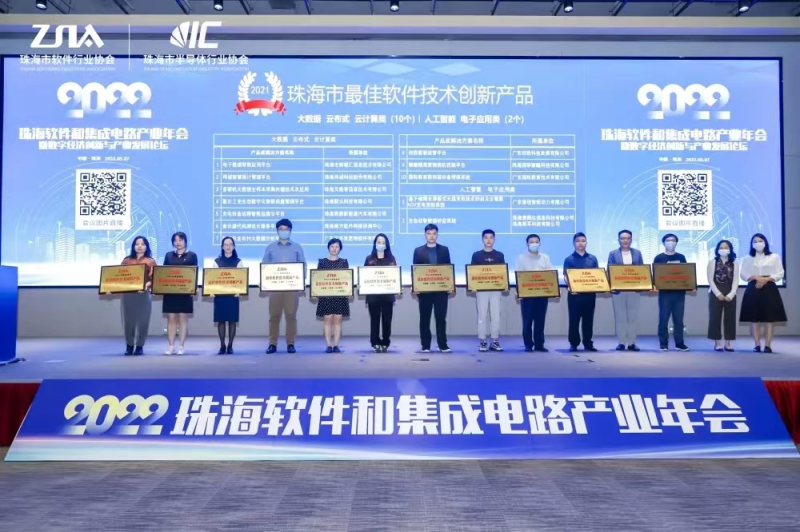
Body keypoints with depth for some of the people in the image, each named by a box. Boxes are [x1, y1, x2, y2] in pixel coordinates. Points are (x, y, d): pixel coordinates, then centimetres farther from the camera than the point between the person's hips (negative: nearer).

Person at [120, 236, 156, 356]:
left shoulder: (150, 262, 6)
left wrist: (147, 285, -22)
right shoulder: (127, 260, 13)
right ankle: (129, 346, 16)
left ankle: (140, 346, 12)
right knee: (128, 320, 3)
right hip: (127, 294, 2)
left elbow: (153, 278, -4)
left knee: (142, 321, 1)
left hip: (143, 294, -2)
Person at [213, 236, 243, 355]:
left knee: (232, 320, 0)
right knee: (221, 320, 1)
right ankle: (222, 346, 8)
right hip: (219, 294, 1)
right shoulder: (217, 261, 9)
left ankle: (230, 346, 7)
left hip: (233, 294, -1)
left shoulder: (238, 262, 7)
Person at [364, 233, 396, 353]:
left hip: (388, 294, 1)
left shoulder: (391, 259, 9)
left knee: (387, 319, 1)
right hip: (373, 294, 0)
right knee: (375, 319, 1)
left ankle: (385, 343, 9)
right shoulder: (369, 259, 8)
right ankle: (376, 343, 7)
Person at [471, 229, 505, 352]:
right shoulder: (476, 255, 3)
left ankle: (495, 341, 9)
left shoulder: (500, 255, 8)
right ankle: (482, 341, 7)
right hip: (481, 289, -1)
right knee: (482, 315, 1)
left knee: (496, 315, 1)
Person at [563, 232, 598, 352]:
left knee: (588, 319, 8)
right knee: (574, 319, 1)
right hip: (575, 293, -3)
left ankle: (588, 343, 15)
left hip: (590, 293, 3)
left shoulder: (593, 258, 11)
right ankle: (574, 343, 8)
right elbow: (566, 277, -5)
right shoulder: (569, 259, 1)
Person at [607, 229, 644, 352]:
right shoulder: (613, 254, 4)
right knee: (620, 317, 1)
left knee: (633, 317, 4)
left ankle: (632, 343, 9)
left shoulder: (637, 253, 10)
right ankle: (621, 342, 7)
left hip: (634, 289, 2)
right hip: (618, 289, -2)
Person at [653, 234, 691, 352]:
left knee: (679, 319, 5)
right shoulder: (659, 258, 3)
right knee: (663, 318, -1)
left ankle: (679, 343, 10)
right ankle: (664, 343, 5)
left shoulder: (681, 257, 11)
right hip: (665, 292, -2)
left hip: (679, 292, 2)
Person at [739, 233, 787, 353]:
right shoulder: (747, 259, 10)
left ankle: (768, 345, -3)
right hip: (753, 289, 1)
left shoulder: (774, 257, 7)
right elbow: (744, 275, 4)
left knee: (770, 318, -5)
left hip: (769, 289, -1)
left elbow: (780, 274, 2)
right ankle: (757, 345, 2)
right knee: (754, 318, -2)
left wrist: (766, 279, -13)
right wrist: (756, 278, -13)